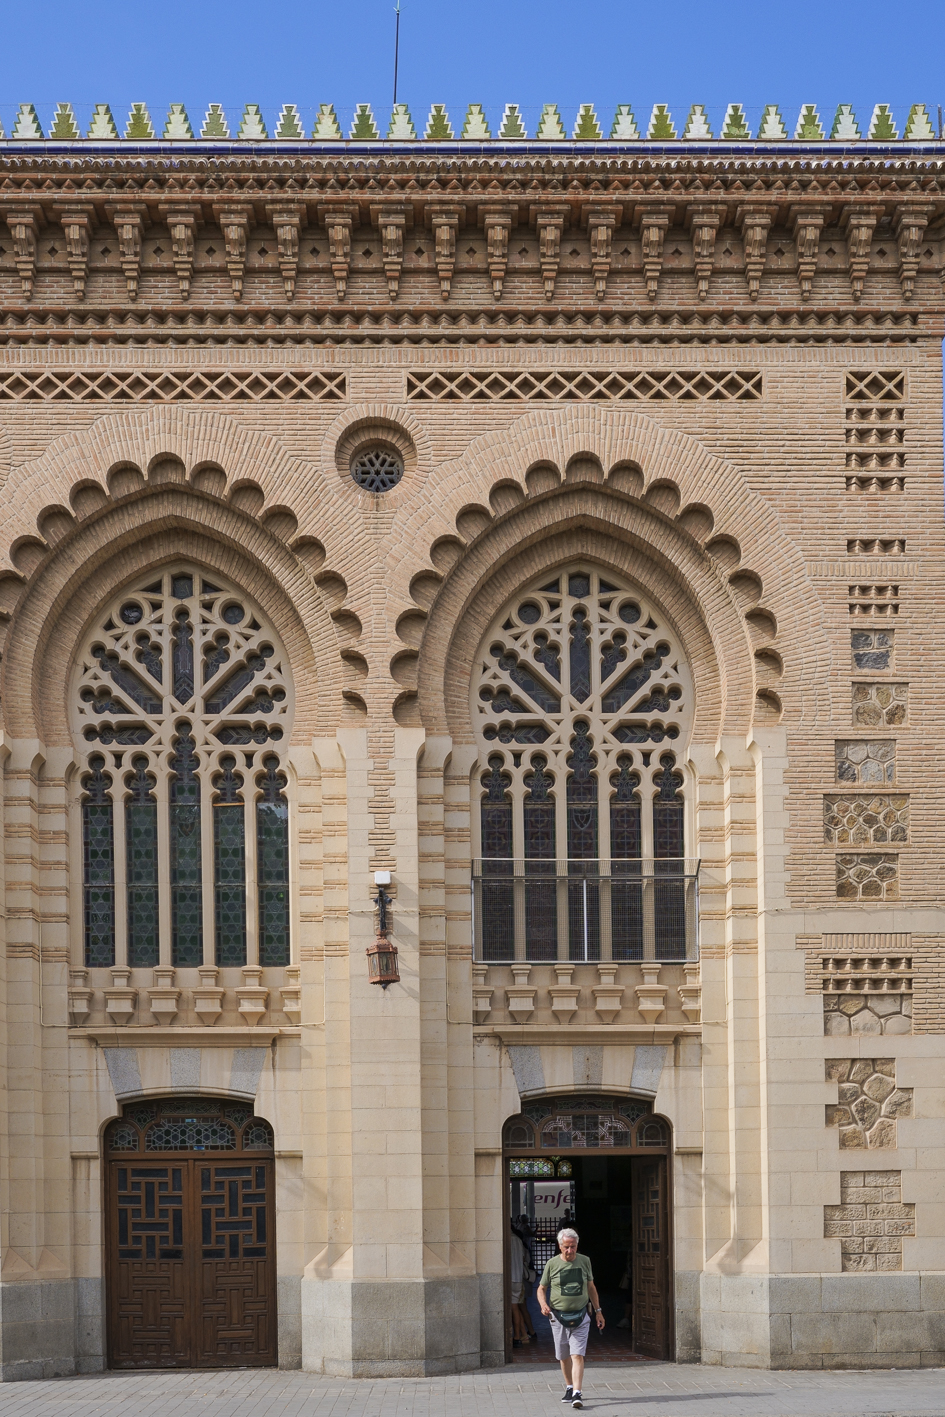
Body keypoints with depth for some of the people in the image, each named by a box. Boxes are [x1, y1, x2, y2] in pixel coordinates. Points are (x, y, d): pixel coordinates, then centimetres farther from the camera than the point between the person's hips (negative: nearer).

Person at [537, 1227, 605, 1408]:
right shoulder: (552, 1264, -1)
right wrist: (543, 1304, -13)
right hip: (558, 1317, 1)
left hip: (580, 1317, -1)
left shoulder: (584, 1261, 4)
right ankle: (569, 1388, 29)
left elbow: (591, 1287, 15)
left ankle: (577, 1393, -19)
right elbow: (541, 1289, 7)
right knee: (563, 1357, 10)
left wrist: (598, 1311, 14)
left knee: (577, 1356, -12)